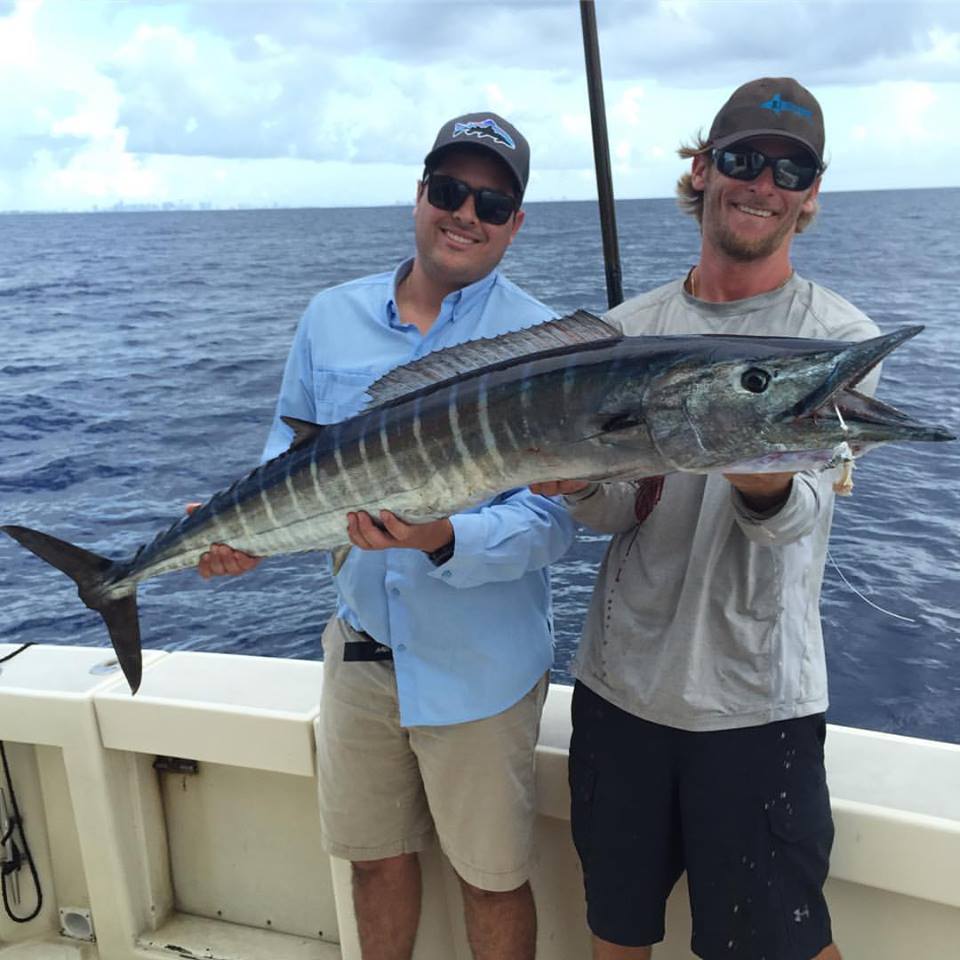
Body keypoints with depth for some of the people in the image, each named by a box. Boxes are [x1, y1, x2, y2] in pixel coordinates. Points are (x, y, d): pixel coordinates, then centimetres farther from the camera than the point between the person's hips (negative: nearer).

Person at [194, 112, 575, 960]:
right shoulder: (332, 318, 1)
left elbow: (552, 520, -17)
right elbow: (289, 458, 8)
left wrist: (445, 542, -35)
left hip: (479, 664, -3)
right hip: (362, 644, 4)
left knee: (492, 880, 14)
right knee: (377, 857, 22)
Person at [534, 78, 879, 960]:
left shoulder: (838, 338, -5)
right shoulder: (628, 328, 4)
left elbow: (802, 513, -18)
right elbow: (614, 514, 1)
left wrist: (766, 489, -41)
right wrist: (577, 484, -22)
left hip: (755, 701, -3)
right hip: (619, 682, 4)